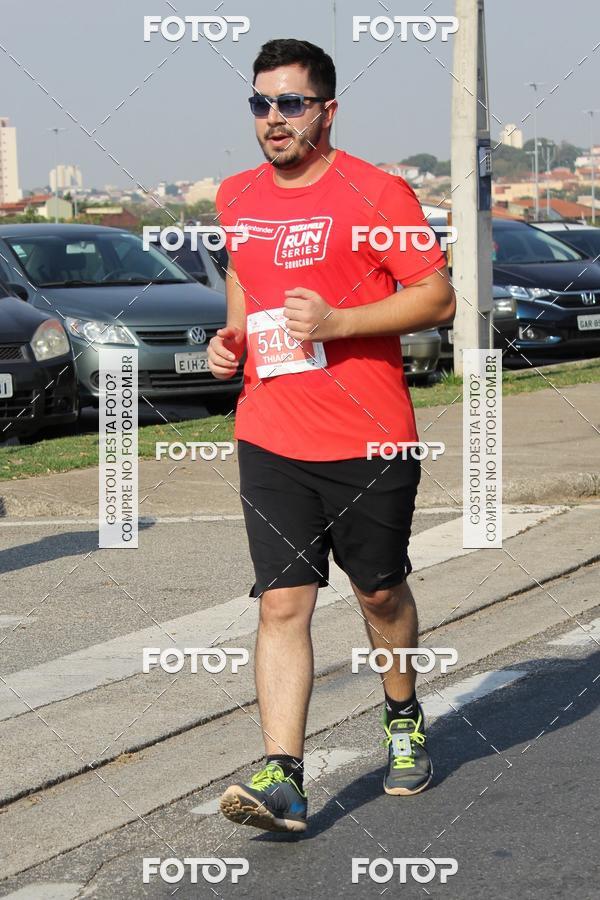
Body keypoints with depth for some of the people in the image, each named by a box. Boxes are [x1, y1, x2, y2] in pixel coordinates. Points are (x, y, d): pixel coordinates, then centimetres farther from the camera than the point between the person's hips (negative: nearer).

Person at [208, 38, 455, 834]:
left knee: (380, 591, 12)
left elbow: (439, 297, -8)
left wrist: (338, 321, -19)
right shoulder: (236, 198, 9)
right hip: (270, 438, 3)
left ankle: (404, 719, 39)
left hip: (370, 440, -3)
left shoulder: (378, 194, -8)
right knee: (282, 603, -7)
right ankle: (283, 776, -13)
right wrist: (233, 336, 9)